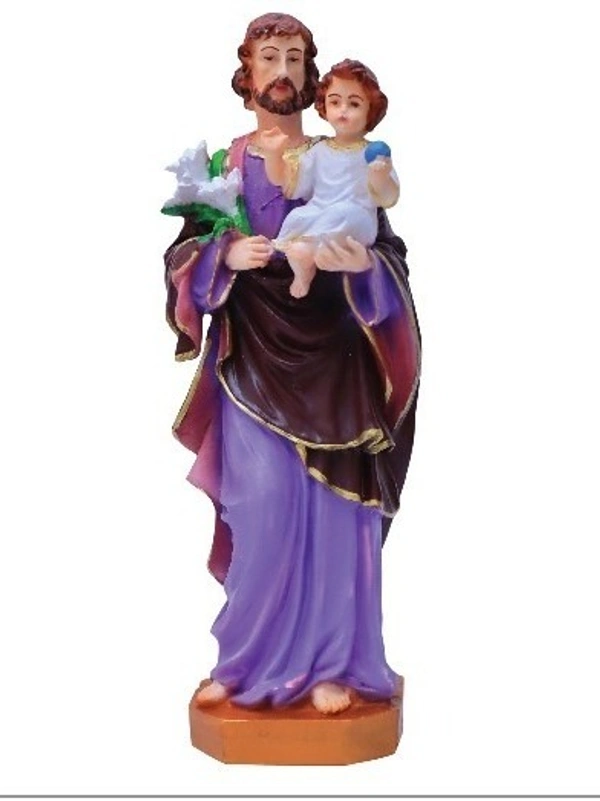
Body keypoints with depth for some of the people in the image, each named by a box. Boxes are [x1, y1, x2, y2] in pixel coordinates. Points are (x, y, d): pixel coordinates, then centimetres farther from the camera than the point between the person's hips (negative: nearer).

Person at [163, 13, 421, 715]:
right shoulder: (221, 167, 8)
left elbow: (392, 257, 4)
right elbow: (183, 259, 4)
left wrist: (361, 265, -19)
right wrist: (226, 256, -17)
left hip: (330, 359, 0)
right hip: (252, 358, 0)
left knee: (330, 504, -2)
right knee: (262, 503, -6)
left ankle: (332, 664, 8)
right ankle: (250, 659, 8)